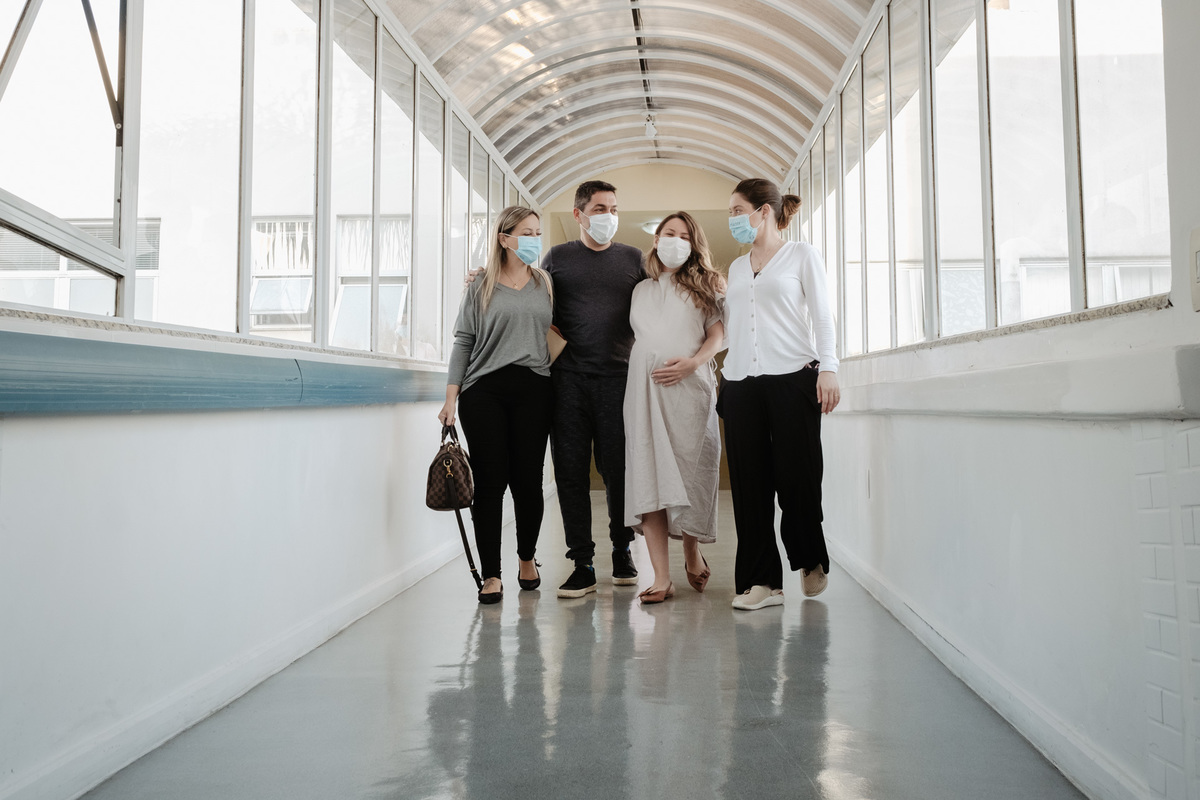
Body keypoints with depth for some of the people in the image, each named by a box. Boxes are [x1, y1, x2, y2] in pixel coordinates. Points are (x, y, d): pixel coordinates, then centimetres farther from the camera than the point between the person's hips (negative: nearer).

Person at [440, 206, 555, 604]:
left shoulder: (546, 285, 14)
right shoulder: (480, 288, 7)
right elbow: (463, 342, 6)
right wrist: (451, 397, -2)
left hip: (533, 389, 2)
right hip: (484, 391, -1)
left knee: (528, 479, 1)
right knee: (489, 481, -3)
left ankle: (527, 558, 24)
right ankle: (491, 575, 4)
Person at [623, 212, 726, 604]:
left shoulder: (703, 285, 14)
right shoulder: (640, 290, 21)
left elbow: (718, 334, 4)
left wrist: (693, 362, -11)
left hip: (690, 386, -2)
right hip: (644, 387, 2)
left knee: (691, 472, -4)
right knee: (648, 475, -8)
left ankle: (692, 552, 24)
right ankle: (661, 577, -8)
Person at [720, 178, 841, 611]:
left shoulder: (802, 255, 7)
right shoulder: (737, 267, 21)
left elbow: (822, 314, 1)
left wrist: (828, 368, -8)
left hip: (793, 377, -4)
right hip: (741, 381, 5)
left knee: (796, 476, -4)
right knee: (749, 482, 0)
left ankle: (811, 560, 21)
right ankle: (762, 580, 5)